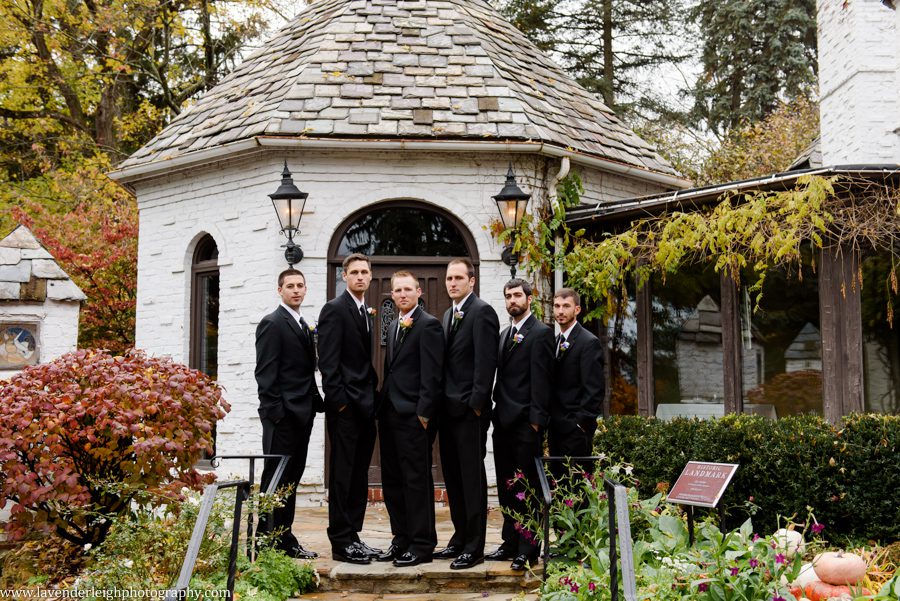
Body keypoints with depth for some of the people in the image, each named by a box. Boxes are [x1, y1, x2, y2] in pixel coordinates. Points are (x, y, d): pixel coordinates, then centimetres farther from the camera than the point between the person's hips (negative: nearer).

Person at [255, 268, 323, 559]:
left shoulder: (304, 326, 19)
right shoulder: (272, 324, -7)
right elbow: (265, 373, -13)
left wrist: (316, 402, 10)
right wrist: (275, 411, -18)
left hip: (302, 414, 8)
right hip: (282, 415, -8)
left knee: (292, 478, 11)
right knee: (276, 478, -4)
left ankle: (285, 540, 16)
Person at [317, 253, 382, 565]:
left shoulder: (367, 313, 17)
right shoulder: (335, 309, -8)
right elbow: (328, 360, -14)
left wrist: (374, 396, 11)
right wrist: (338, 400, -18)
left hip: (365, 406, 8)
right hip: (345, 406, -8)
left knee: (359, 476, 11)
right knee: (342, 474, -3)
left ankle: (352, 536, 18)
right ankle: (341, 542, 2)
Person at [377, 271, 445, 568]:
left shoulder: (428, 325, -8)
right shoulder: (393, 326, 19)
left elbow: (431, 374, -14)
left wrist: (424, 413, -18)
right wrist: (383, 405, 13)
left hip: (413, 415, -9)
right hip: (390, 414, 9)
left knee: (417, 480, -4)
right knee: (392, 481, 12)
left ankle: (422, 545, 2)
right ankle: (401, 539, 22)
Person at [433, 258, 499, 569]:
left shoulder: (482, 311, -10)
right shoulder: (449, 314, 18)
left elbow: (486, 361, -16)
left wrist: (476, 403, -17)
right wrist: (441, 402, 11)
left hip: (469, 410, -9)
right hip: (449, 409, 9)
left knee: (472, 477, -4)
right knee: (453, 477, 12)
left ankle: (474, 547, 1)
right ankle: (460, 537, 22)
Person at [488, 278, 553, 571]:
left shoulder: (540, 333, -5)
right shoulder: (504, 335, 19)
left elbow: (540, 380, -12)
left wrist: (536, 421, -16)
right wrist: (496, 411, 9)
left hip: (525, 423, -8)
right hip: (503, 421, 8)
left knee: (527, 488, -4)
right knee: (507, 488, 11)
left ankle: (528, 550, 1)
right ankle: (510, 543, 19)